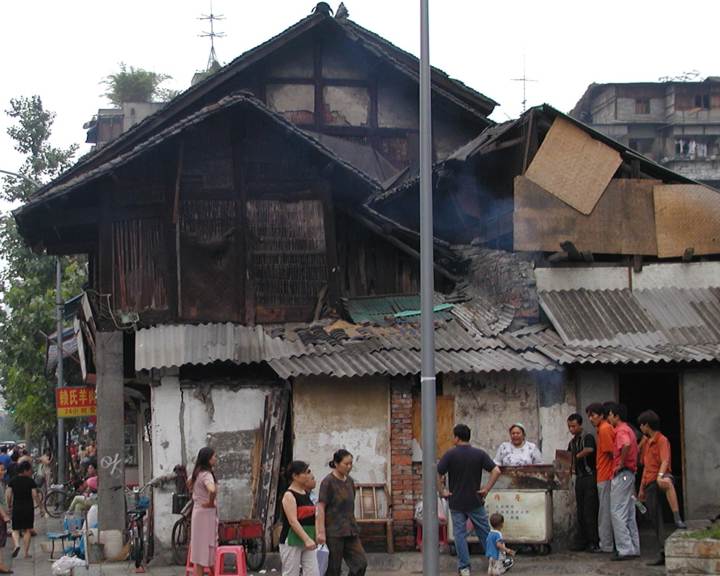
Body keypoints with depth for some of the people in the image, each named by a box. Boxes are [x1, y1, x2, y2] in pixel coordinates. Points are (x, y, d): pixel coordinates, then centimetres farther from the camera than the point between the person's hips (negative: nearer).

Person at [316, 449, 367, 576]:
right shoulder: (328, 482, -9)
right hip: (334, 532, -7)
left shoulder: (350, 481, 11)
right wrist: (321, 532, -18)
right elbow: (321, 508, -12)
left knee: (361, 563, -3)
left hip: (350, 531, 7)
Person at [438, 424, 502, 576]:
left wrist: (442, 491, -4)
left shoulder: (450, 454, -9)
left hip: (456, 502, -2)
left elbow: (437, 474, -16)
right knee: (485, 532, 13)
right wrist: (486, 489, -4)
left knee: (460, 534, 5)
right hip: (475, 501, 2)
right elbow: (496, 471, -11)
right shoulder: (479, 454, -4)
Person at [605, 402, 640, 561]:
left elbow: (626, 445, -34)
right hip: (630, 474, 10)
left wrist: (621, 464, -22)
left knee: (617, 513, -8)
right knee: (629, 514, 12)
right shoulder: (628, 430, 18)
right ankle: (634, 548, 14)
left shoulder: (621, 431, -13)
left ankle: (625, 549, -11)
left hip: (622, 474, -10)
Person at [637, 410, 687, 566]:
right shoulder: (645, 442, 23)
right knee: (654, 517, 2)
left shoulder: (662, 440, -1)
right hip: (649, 483, 8)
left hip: (660, 478, -8)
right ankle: (663, 553, 5)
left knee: (666, 483, -45)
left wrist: (661, 475, -34)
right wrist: (642, 489, 26)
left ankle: (678, 519, -54)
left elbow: (665, 461, -15)